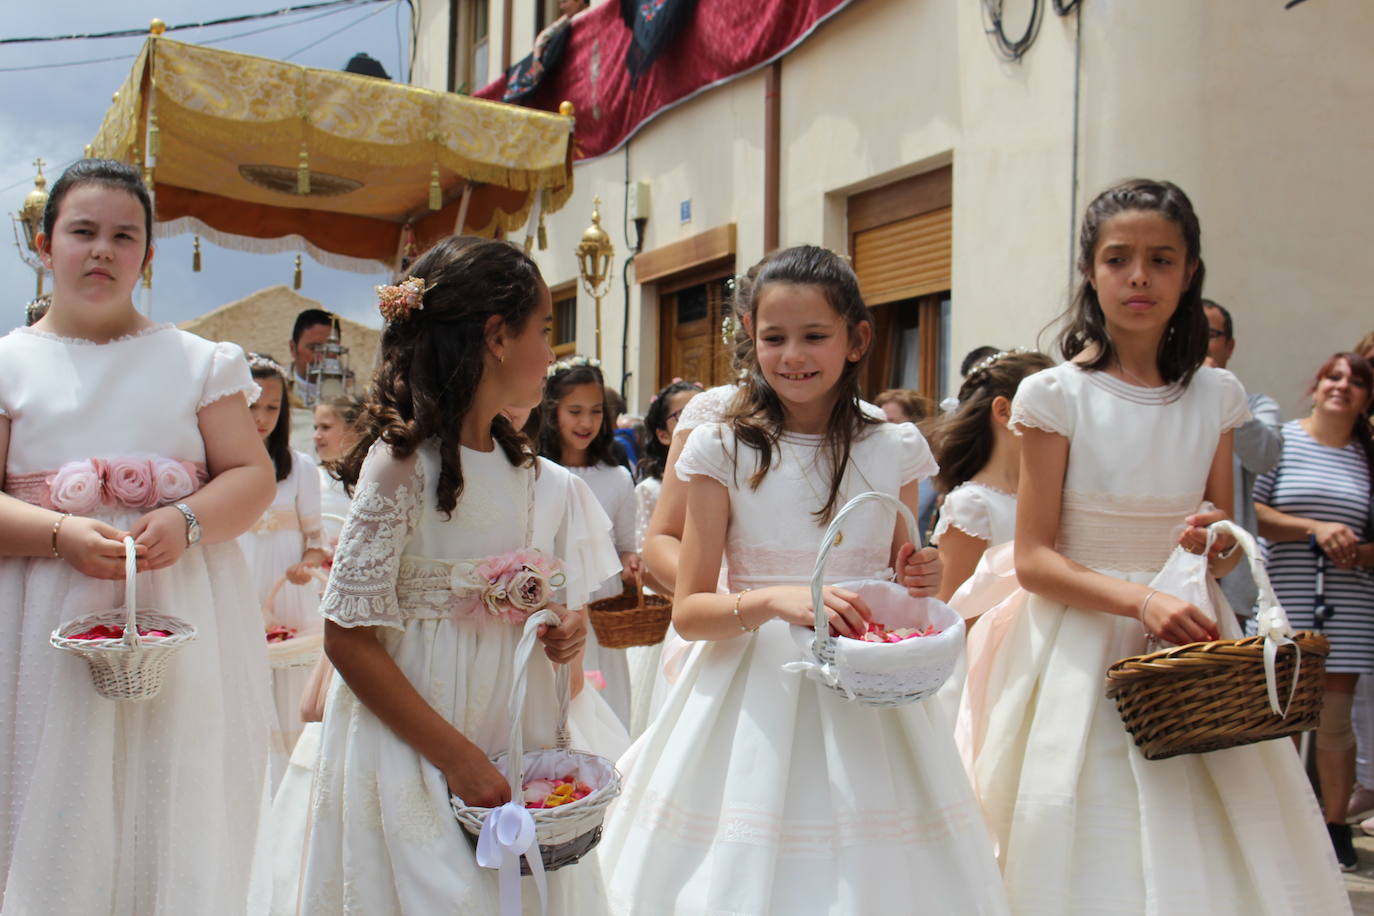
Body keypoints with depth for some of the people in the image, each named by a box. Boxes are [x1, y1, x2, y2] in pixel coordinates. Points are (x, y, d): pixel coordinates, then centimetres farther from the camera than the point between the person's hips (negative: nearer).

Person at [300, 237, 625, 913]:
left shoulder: (518, 464, 8)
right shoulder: (403, 459, -15)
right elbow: (348, 637, -17)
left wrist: (562, 630, -3)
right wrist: (458, 758, -18)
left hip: (511, 742, 7)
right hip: (414, 752, -7)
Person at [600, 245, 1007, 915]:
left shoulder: (896, 451, 3)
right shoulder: (724, 449, -4)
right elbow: (688, 610, -5)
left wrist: (918, 581, -7)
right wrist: (773, 600, -22)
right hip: (752, 696, -2)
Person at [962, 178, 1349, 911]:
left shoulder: (1214, 398, 4)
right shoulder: (1057, 396, -7)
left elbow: (1226, 541, 14)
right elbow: (1034, 560, -9)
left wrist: (1218, 548, -10)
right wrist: (1140, 598, -23)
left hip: (1188, 639, 4)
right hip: (1083, 652, -3)